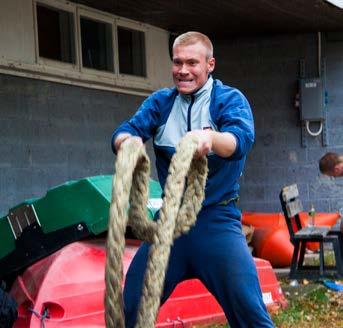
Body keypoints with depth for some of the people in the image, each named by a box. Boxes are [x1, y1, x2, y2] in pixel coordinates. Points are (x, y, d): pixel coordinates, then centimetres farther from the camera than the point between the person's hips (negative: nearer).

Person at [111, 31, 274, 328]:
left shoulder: (230, 99, -2)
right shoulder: (160, 102, 9)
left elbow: (241, 140, -22)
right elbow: (123, 132, -7)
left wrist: (210, 138, -46)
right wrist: (128, 141, -33)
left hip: (217, 218, -3)